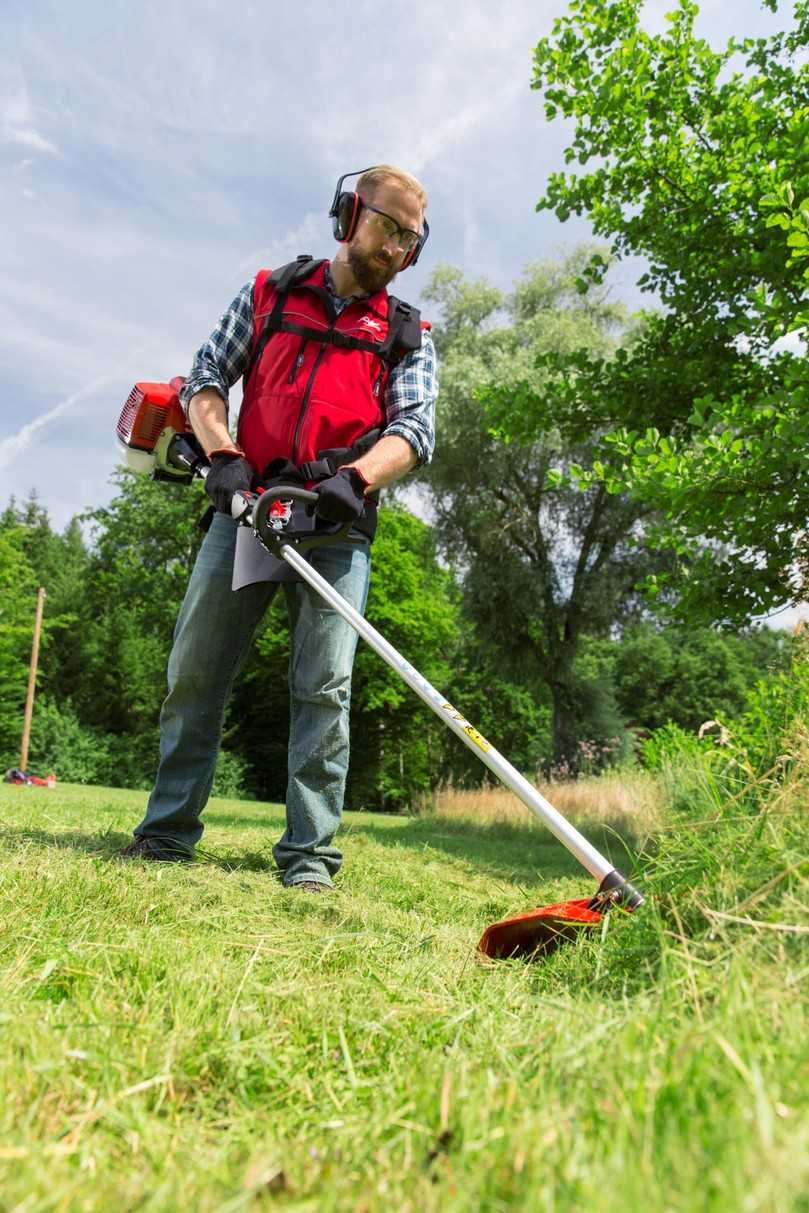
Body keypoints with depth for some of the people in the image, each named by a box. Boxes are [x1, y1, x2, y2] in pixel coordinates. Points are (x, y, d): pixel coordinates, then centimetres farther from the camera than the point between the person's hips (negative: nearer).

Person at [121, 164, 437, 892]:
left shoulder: (408, 335, 13)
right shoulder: (271, 293, 15)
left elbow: (416, 427, -2)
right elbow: (205, 378, 10)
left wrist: (356, 478, -21)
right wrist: (222, 454, -10)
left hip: (336, 523, -1)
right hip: (245, 505, 1)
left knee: (324, 687, -8)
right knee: (194, 672, 3)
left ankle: (309, 852, -1)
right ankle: (168, 831, 16)